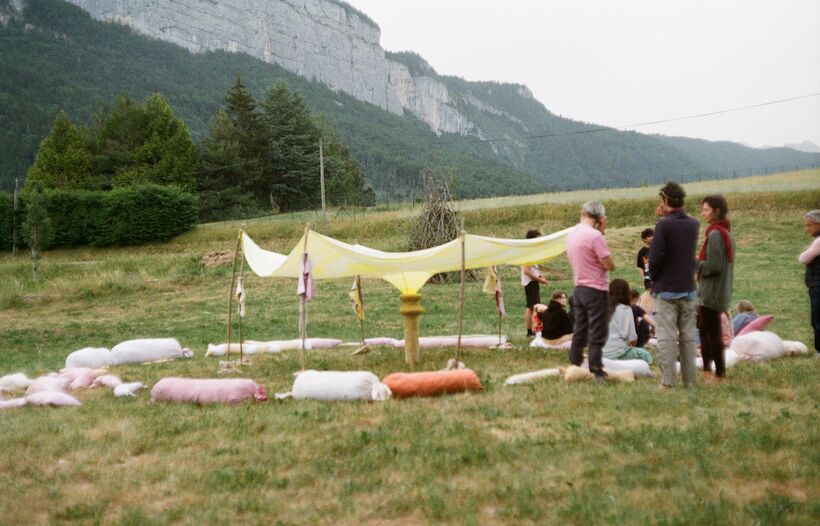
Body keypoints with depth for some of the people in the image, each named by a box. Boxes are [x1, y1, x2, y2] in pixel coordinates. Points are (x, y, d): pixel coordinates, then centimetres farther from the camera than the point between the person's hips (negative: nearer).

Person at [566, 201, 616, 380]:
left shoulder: (571, 234, 8)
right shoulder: (595, 235, -18)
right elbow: (609, 265, -15)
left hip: (579, 288, 8)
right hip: (596, 289, -8)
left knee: (579, 331, 14)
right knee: (597, 334, -2)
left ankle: (574, 367, 18)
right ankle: (596, 371, -1)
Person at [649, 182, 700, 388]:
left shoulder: (664, 225, -14)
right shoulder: (693, 224, 5)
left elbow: (655, 257, -18)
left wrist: (653, 276, 2)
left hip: (666, 289, -5)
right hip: (688, 289, 5)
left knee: (666, 337, -2)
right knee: (688, 336, 10)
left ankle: (667, 381, -3)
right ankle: (690, 381, 12)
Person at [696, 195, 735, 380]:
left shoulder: (715, 234, -18)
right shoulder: (726, 232, 12)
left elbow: (713, 266, -21)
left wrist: (695, 263, -8)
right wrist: (698, 261, 9)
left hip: (711, 293, -10)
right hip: (719, 291, 10)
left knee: (712, 333, -3)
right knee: (705, 330, 18)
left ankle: (719, 372, 3)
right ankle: (707, 368, 25)